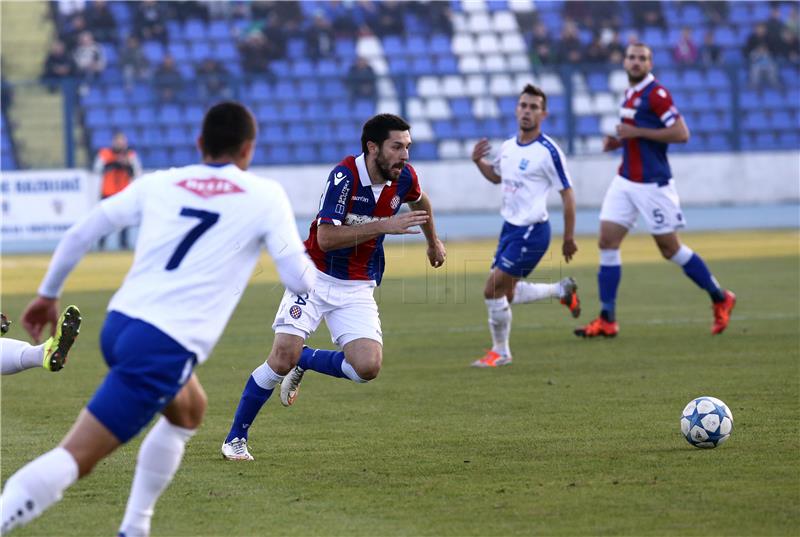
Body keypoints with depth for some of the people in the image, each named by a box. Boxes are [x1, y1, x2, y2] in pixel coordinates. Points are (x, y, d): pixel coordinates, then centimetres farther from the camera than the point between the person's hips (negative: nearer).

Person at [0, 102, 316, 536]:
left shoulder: (159, 184, 14)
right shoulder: (266, 196, 2)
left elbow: (80, 233, 15)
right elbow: (300, 280, 2)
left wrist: (47, 294, 27)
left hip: (117, 325, 7)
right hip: (165, 349, -7)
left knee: (188, 411, 32)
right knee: (74, 459, -10)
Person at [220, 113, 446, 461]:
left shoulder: (404, 177, -5)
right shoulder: (345, 175, -21)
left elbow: (420, 201, 21)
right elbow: (325, 237, -28)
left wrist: (433, 242, 36)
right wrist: (384, 226, -31)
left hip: (357, 289, 4)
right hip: (316, 276, -4)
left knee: (368, 366, -17)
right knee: (283, 357, -17)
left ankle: (305, 361, 13)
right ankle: (235, 438, 0)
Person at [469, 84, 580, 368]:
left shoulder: (548, 151, -15)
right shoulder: (508, 147, 8)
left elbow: (567, 194, -11)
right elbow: (496, 176, 28)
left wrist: (569, 239, -9)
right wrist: (479, 161, 8)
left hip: (532, 232, -8)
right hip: (510, 228, 8)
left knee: (493, 289, -10)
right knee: (505, 295, 12)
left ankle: (499, 352, 8)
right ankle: (562, 290, 32)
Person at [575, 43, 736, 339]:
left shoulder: (656, 93, -14)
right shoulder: (630, 94, 13)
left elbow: (681, 134, -20)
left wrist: (636, 132, -20)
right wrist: (618, 142, 9)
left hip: (653, 184, -8)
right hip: (626, 181, 8)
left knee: (670, 248, 1)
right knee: (607, 242, -1)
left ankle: (720, 299, 18)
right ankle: (607, 320, 1)